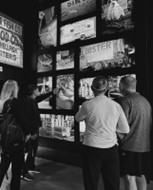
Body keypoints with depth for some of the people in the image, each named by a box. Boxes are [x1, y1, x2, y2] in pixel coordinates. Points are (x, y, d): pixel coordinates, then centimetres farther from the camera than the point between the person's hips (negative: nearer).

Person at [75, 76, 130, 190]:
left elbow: (78, 119, 7)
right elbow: (125, 129, 4)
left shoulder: (88, 105, -11)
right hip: (111, 148, 3)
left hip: (92, 148, -2)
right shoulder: (116, 105, -2)